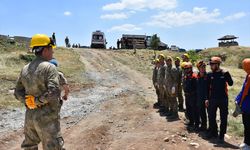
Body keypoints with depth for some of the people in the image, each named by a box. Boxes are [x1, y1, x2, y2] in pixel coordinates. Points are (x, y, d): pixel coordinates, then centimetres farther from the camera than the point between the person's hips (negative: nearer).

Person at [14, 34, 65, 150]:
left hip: (30, 116, 7)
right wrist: (38, 100, -14)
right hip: (47, 118, -7)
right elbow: (53, 93, -28)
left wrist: (29, 101, -3)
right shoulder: (50, 68, -17)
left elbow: (18, 93, 8)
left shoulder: (25, 69, 6)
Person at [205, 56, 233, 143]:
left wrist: (227, 76, -27)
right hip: (212, 99, 3)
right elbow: (207, 87, 6)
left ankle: (221, 135, 16)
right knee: (211, 117, 11)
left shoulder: (224, 74, -6)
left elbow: (231, 84, -13)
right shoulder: (210, 75, 1)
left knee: (223, 118, 5)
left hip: (223, 99, -3)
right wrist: (207, 99, 3)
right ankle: (213, 132, 30)